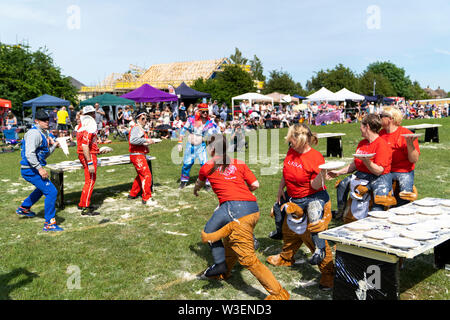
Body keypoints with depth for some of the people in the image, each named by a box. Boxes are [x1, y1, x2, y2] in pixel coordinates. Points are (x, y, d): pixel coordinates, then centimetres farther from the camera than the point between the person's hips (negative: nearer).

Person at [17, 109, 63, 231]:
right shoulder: (34, 133, -17)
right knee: (51, 192, -14)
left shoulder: (43, 134, 15)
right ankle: (49, 223, -10)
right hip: (30, 170, -11)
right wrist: (40, 169, -30)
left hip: (34, 169, 11)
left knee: (43, 188, 33)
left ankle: (24, 208, 49)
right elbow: (29, 154, -27)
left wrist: (54, 145, 7)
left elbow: (44, 155, 19)